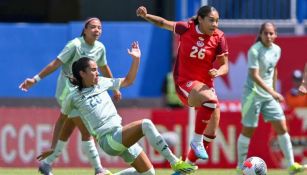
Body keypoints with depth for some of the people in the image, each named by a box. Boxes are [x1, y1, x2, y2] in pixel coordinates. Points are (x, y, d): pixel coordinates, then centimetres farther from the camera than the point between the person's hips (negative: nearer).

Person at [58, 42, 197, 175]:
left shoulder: (101, 83, 12)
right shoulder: (74, 97, -2)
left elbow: (128, 81, 23)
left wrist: (136, 59, 11)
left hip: (123, 136, 8)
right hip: (108, 140, -7)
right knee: (146, 124, -28)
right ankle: (175, 162, -31)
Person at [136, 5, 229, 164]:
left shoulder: (219, 37, -4)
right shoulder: (186, 28, -7)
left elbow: (224, 66, 1)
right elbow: (163, 23, 8)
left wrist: (218, 72, -22)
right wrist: (146, 16, -7)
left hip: (205, 84, 4)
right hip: (185, 82, -4)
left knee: (212, 131, 3)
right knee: (210, 100, -35)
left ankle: (188, 164, 23)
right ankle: (197, 141, -19)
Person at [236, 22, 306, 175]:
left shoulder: (276, 50, 4)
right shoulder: (254, 51, -17)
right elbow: (255, 76, -24)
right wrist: (272, 92, -30)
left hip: (269, 95, 6)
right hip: (253, 94, -6)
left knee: (282, 128, -1)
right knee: (248, 130, 1)